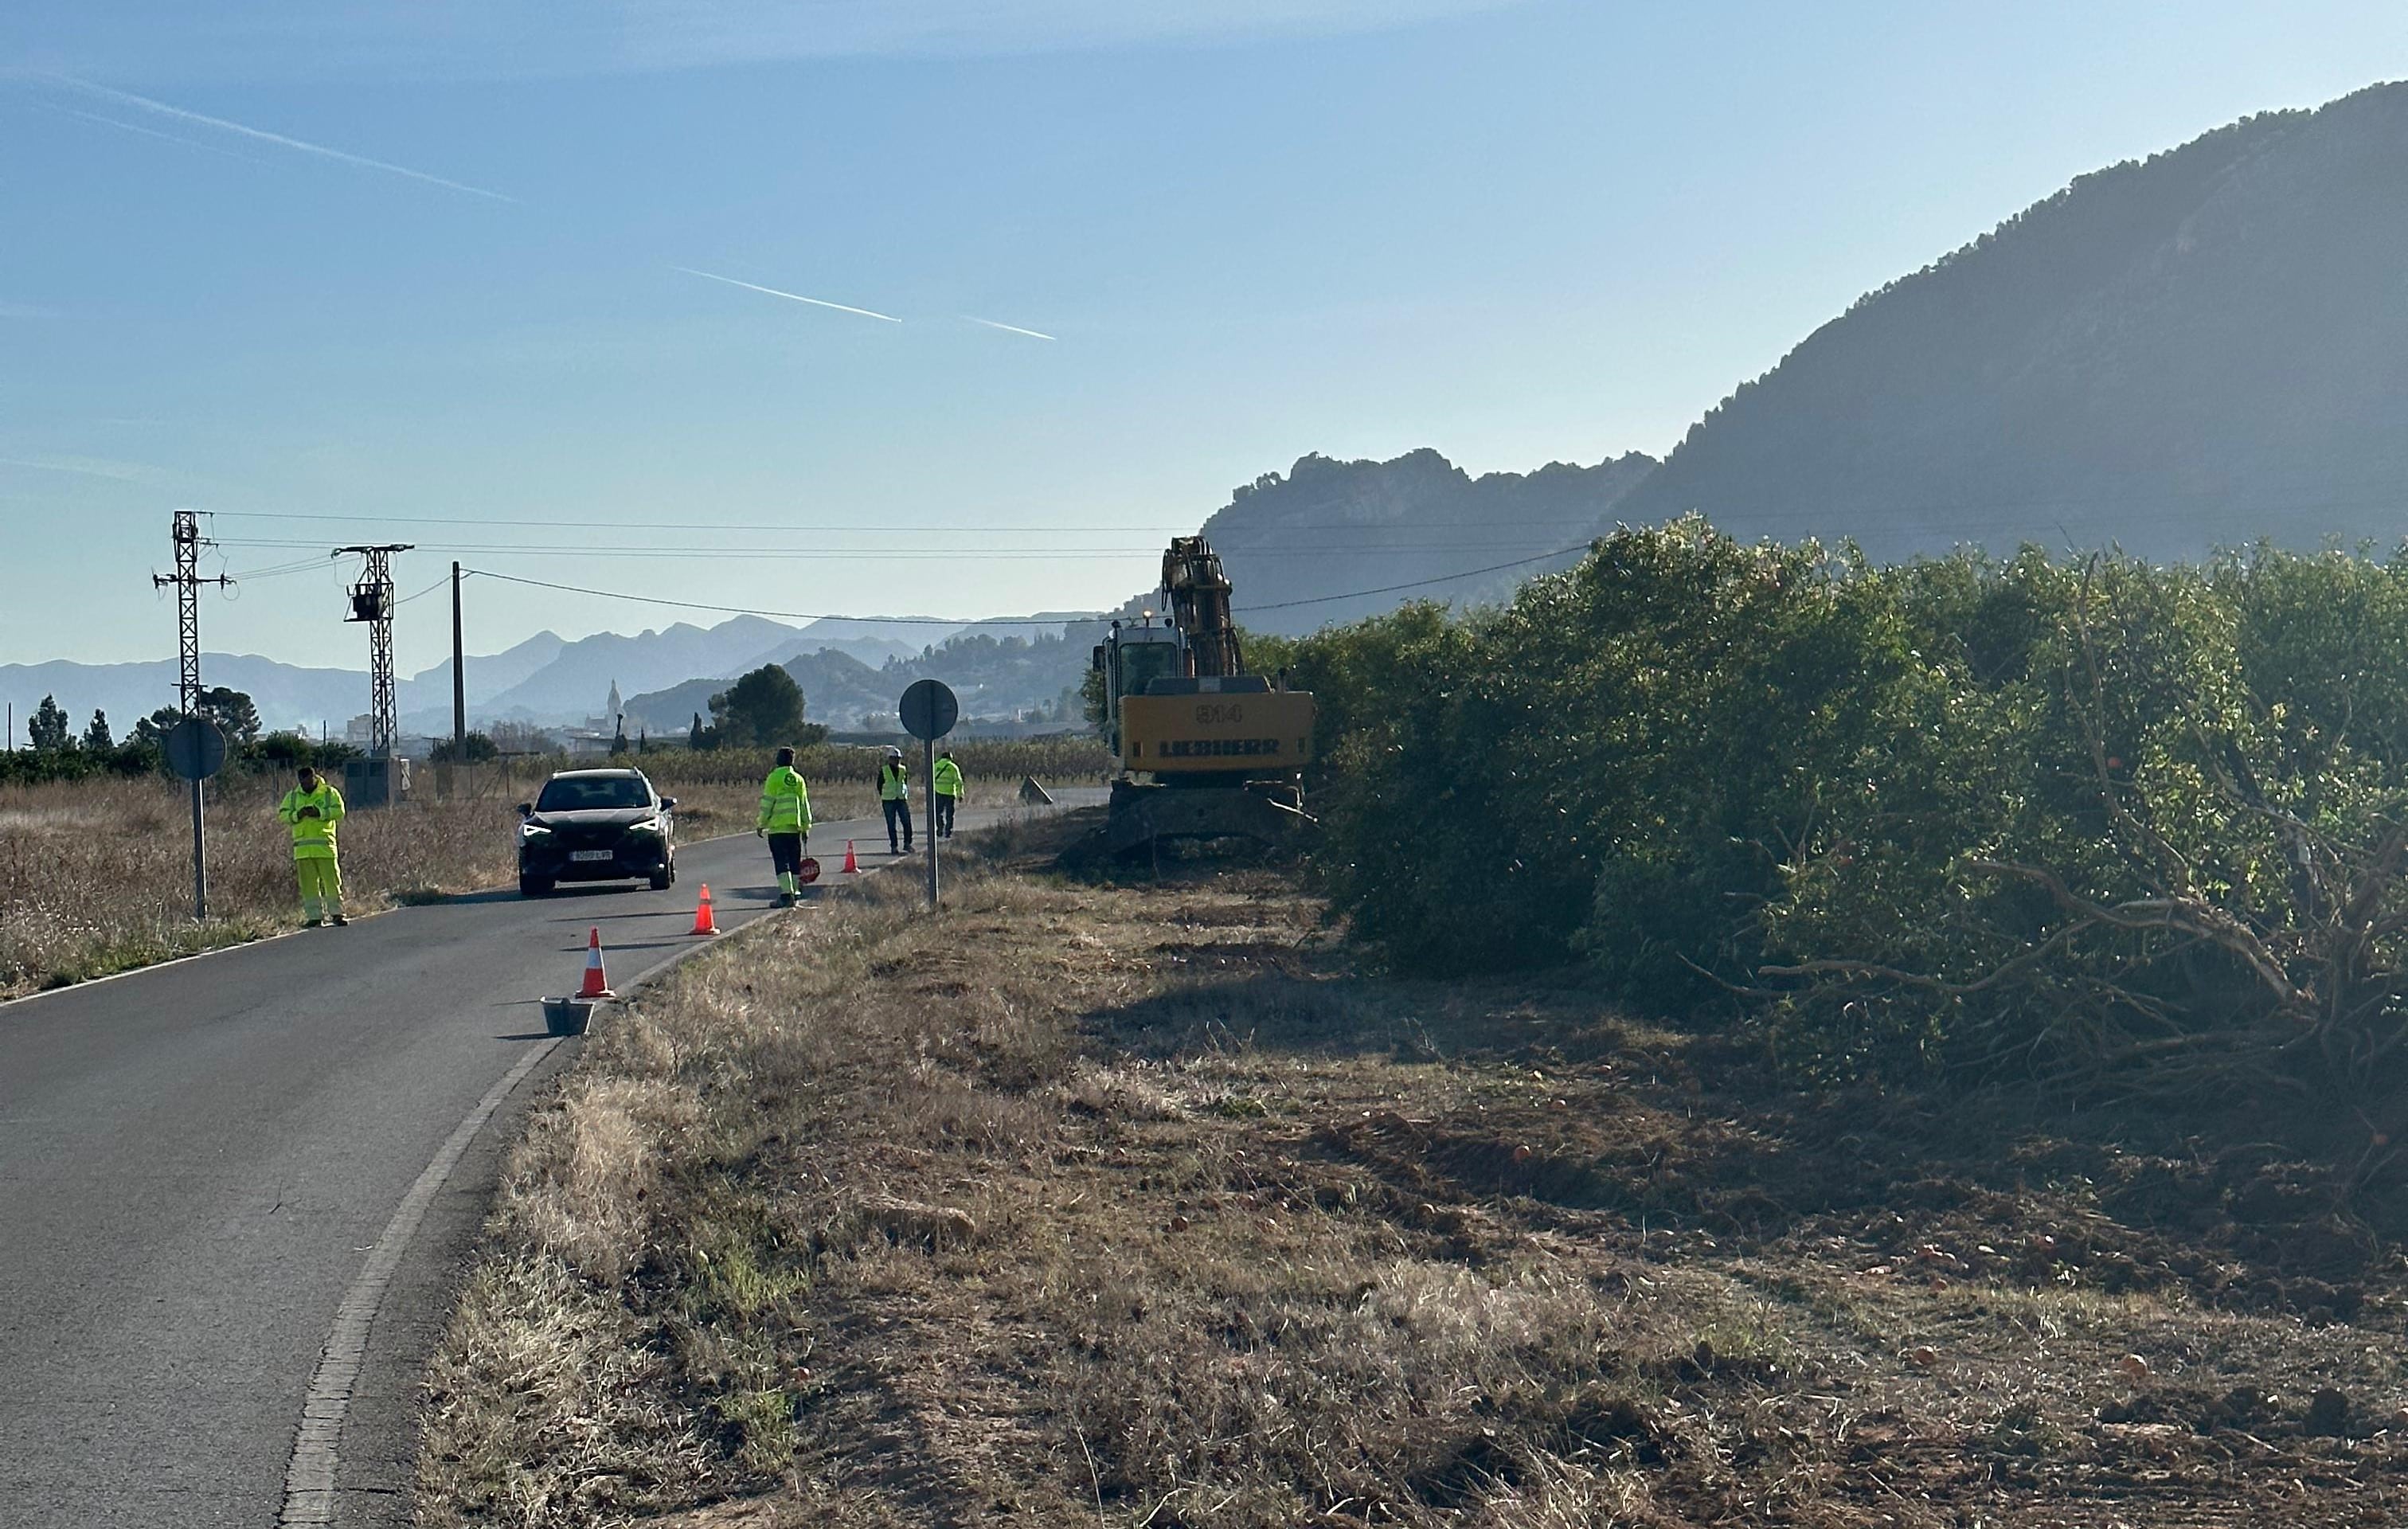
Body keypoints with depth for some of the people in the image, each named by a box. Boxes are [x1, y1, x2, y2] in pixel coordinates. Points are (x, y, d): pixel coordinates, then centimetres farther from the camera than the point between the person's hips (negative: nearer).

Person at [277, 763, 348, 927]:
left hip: (324, 846, -3)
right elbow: (282, 815, 5)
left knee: (332, 881, -4)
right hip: (302, 849, 3)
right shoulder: (292, 796, 14)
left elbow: (339, 811, -8)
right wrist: (297, 814, -13)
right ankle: (314, 915, 7)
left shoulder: (329, 793, 4)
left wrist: (319, 813, -19)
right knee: (308, 885, 2)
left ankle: (336, 913, 3)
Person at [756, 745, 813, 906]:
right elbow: (804, 805, 11)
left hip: (777, 828, -4)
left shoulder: (774, 778, -5)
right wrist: (806, 827, 16)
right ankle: (795, 893, 14)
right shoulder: (798, 779, 8)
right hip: (795, 827, 4)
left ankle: (786, 894, -16)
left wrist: (762, 824, -1)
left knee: (781, 861, -6)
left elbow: (767, 802, -7)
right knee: (794, 861, 11)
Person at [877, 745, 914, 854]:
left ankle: (907, 844, 6)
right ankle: (893, 847, 5)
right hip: (889, 800, -3)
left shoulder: (903, 770, 10)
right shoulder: (884, 770, 0)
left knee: (907, 822, -5)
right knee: (891, 824, 0)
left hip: (902, 799, 3)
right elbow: (879, 784, 6)